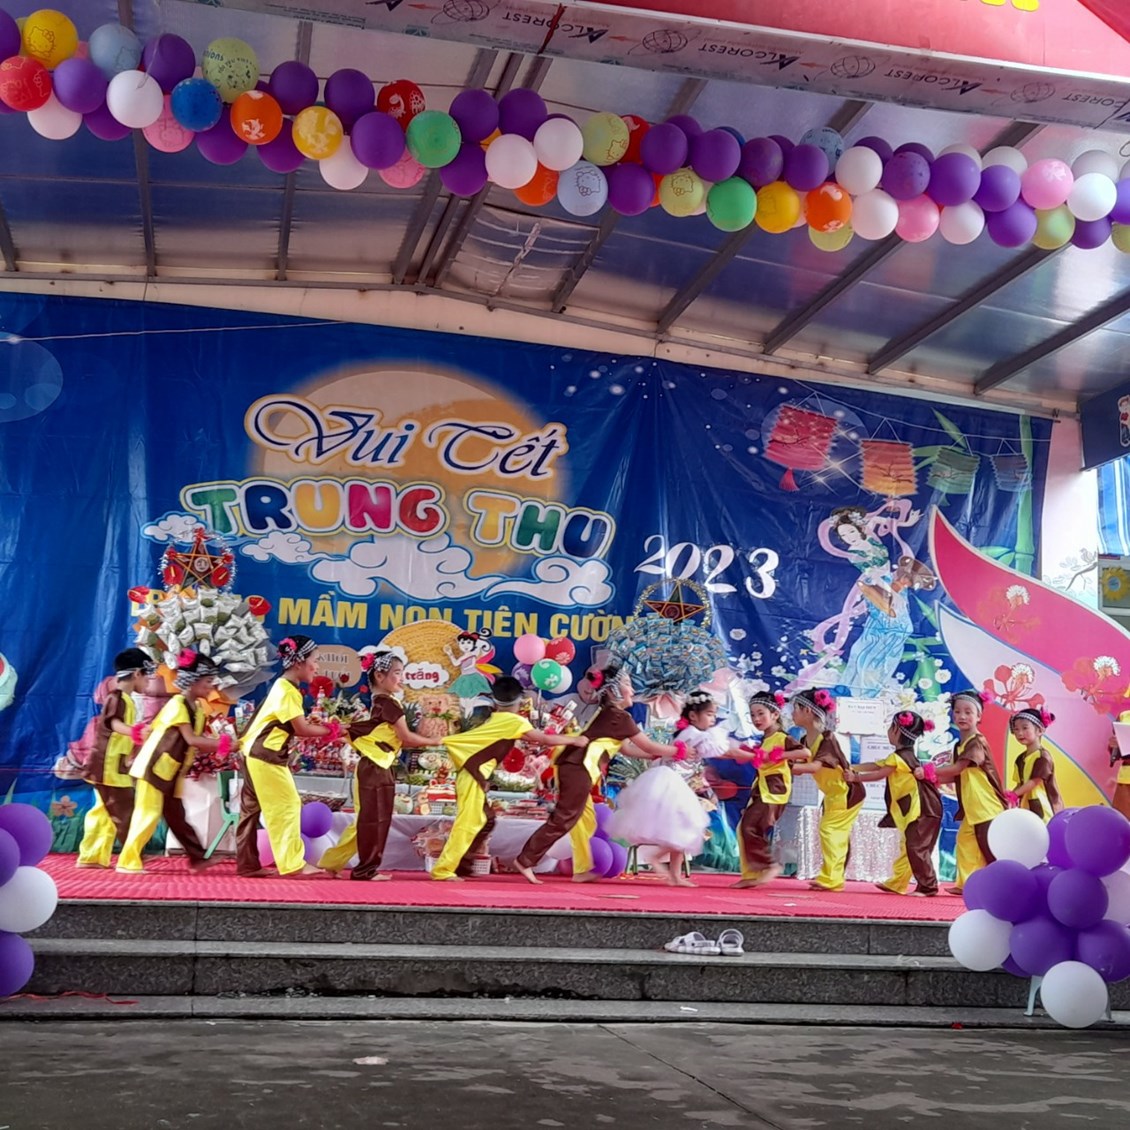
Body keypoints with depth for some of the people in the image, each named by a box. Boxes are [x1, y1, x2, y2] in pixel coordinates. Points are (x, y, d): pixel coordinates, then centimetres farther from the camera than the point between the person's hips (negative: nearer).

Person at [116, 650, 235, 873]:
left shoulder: (198, 708, 10)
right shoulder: (178, 704, -17)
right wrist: (223, 743, -23)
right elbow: (191, 739, -24)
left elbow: (200, 740, 5)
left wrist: (222, 744, -10)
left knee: (176, 816, 12)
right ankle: (128, 861, -1)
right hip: (155, 766, -9)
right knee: (148, 814, -7)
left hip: (172, 771, 9)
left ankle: (197, 858, 12)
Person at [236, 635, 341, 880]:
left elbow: (295, 728, 10)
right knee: (287, 806, -6)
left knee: (252, 810, 12)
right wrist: (331, 730, -4)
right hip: (265, 757, -10)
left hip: (259, 755, 10)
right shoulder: (287, 690, -17)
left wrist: (325, 729, 1)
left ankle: (248, 865, 17)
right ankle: (294, 863, -2)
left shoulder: (285, 687, 14)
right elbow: (301, 729, -17)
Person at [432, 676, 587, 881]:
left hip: (472, 775, 9)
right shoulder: (514, 721, -9)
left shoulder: (496, 720, 16)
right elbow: (545, 739, -6)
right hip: (473, 776, -9)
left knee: (486, 820, 16)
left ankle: (460, 865, 17)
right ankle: (443, 870, -8)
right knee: (468, 824, -9)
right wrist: (574, 740, 5)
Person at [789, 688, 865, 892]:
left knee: (829, 830, -11)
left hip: (847, 792, -9)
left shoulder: (827, 738, -26)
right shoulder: (807, 740, 1)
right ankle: (834, 879, 17)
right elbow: (804, 765, -4)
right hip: (832, 794, 9)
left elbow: (815, 767, -37)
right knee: (835, 836, 11)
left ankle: (830, 878, -6)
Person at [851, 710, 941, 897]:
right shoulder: (902, 756, 16)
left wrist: (856, 777, -3)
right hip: (915, 809, 11)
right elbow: (875, 765, 18)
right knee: (908, 847, 16)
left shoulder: (900, 757, -15)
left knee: (916, 848, -11)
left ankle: (928, 886, -7)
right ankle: (897, 883, 23)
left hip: (923, 808, -11)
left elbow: (878, 775, -12)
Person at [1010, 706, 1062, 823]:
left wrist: (1014, 794, -18)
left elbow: (1034, 782, -16)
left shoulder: (1043, 757, -12)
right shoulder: (1020, 759, 13)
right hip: (1027, 807, 8)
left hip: (1044, 808, -8)